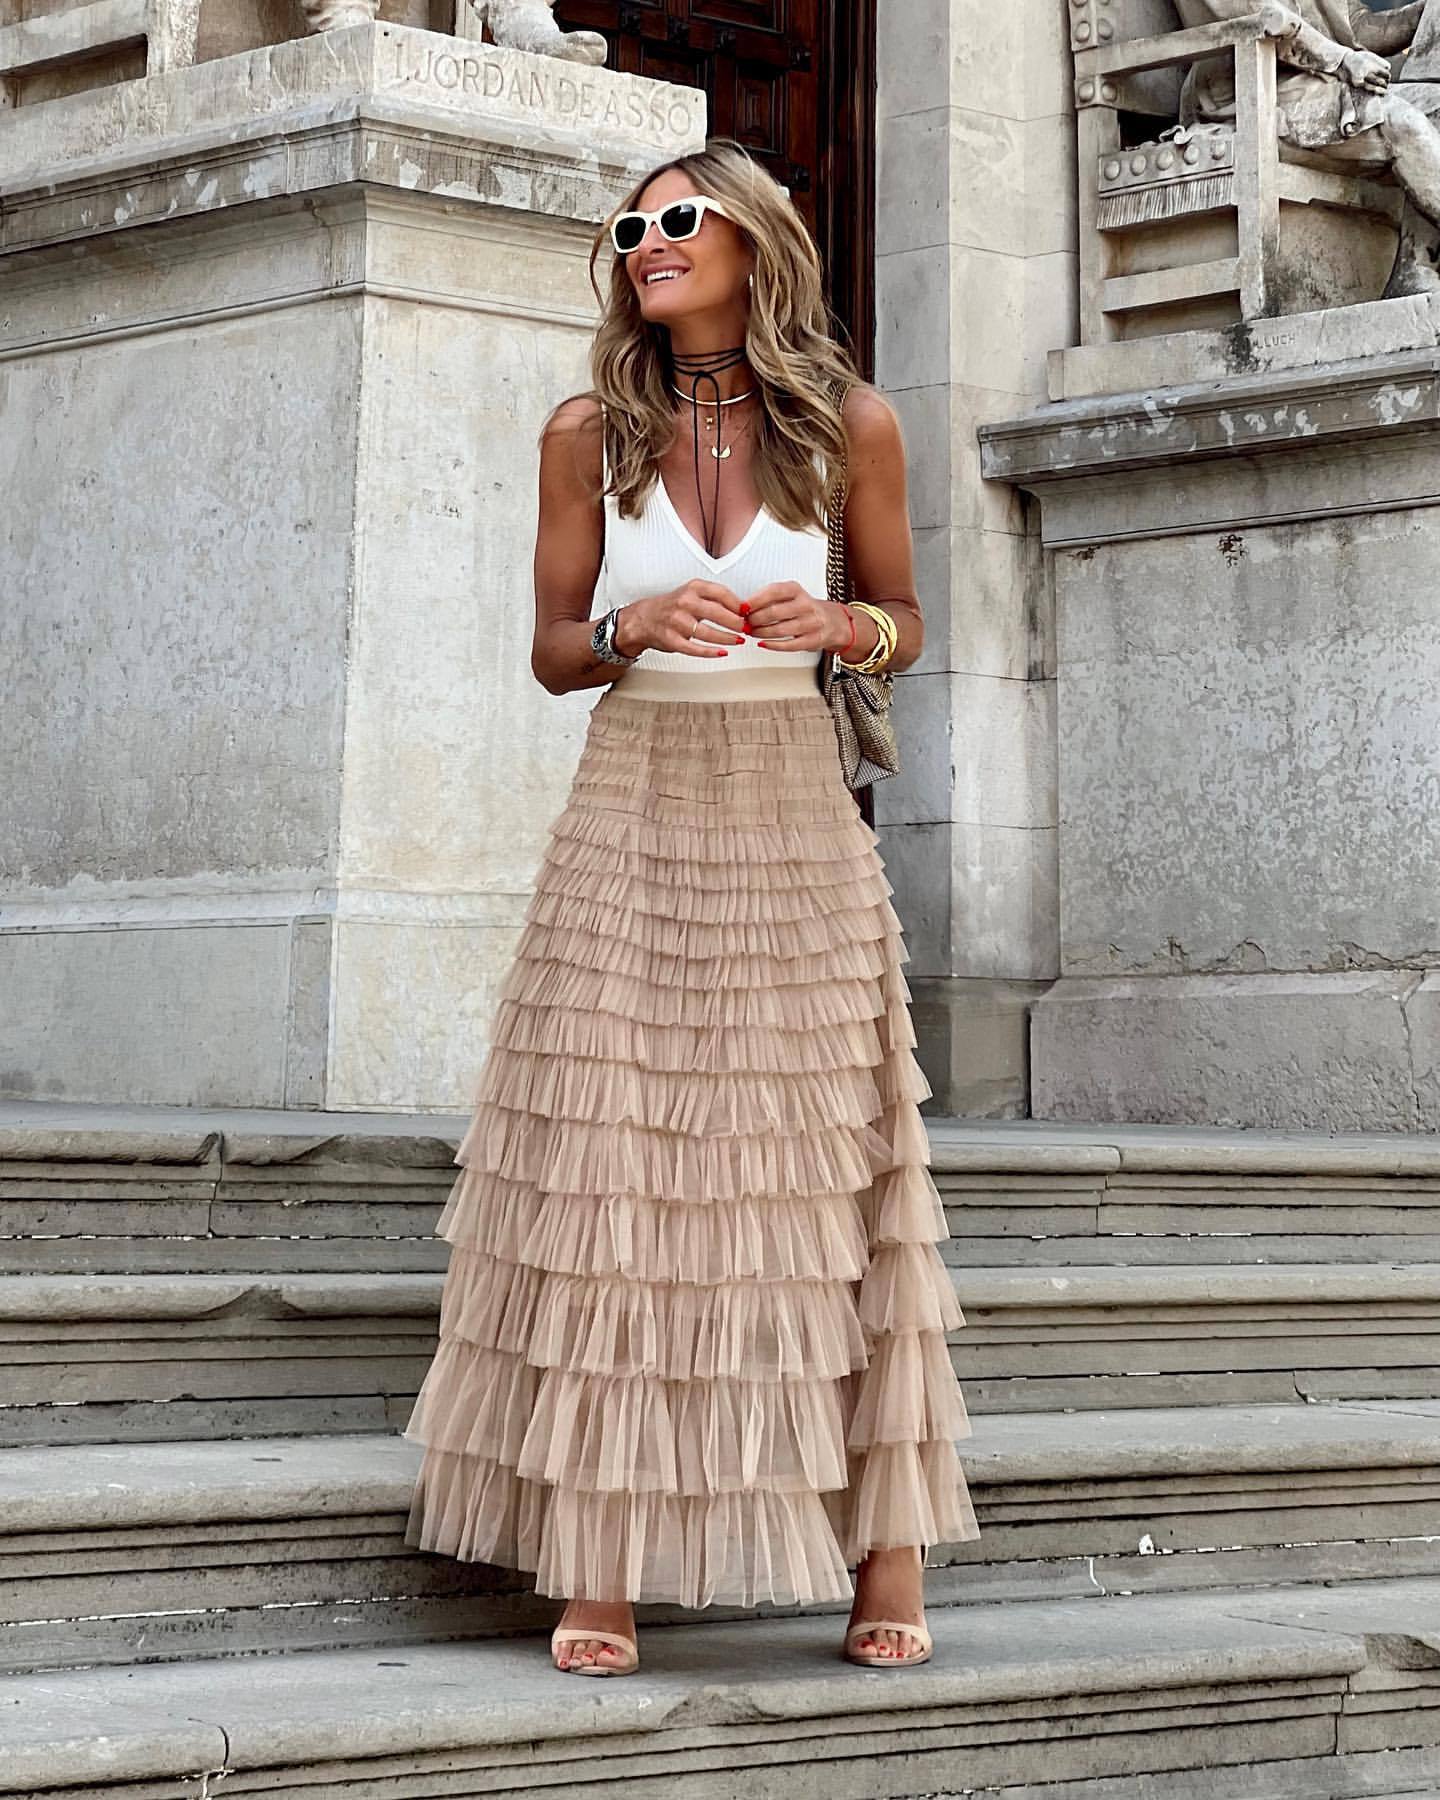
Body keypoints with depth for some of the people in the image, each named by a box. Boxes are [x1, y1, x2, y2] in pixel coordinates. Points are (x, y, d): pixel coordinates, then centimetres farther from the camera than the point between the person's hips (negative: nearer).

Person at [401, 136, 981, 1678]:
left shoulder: (851, 426, 3)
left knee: (829, 1175, -1)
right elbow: (551, 650, 9)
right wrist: (638, 629, -13)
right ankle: (600, 1563, 0)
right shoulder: (589, 434, 4)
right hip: (633, 817, 1)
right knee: (607, 1174, -4)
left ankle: (886, 1546, 6)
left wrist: (826, 624, -9)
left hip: (796, 827, 0)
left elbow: (904, 623, 12)